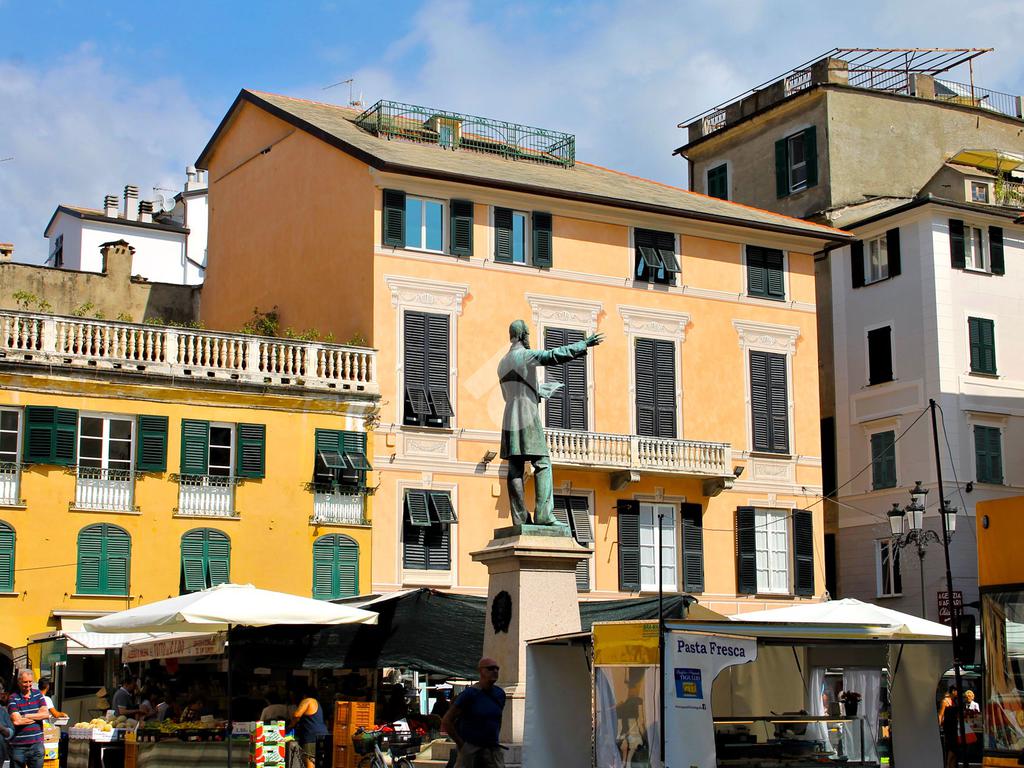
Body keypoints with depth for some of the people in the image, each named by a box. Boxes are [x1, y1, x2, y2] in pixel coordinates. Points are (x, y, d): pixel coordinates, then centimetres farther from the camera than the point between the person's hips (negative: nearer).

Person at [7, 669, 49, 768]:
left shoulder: (38, 694, 8)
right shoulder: (13, 698, -5)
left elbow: (46, 714, -2)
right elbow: (16, 721, -17)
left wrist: (26, 716, -10)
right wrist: (37, 716, -6)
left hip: (37, 744, 3)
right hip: (18, 745, -3)